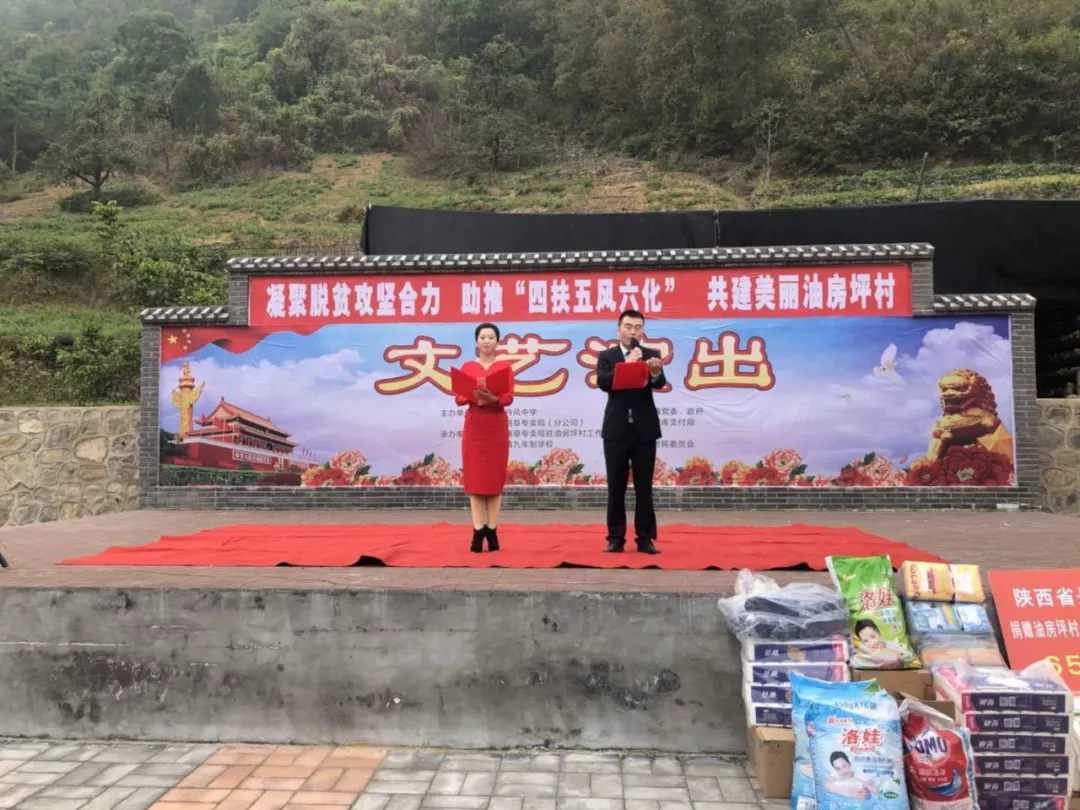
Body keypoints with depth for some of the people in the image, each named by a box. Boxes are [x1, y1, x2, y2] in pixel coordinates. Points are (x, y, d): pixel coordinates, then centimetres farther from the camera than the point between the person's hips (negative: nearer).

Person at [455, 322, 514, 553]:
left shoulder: (505, 367, 5)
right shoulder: (467, 367, 7)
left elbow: (509, 398, -7)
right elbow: (458, 398, -1)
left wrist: (493, 398, -28)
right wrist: (474, 397, -22)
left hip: (497, 427, 0)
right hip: (474, 427, 1)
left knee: (495, 478, 2)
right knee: (474, 478, -1)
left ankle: (492, 531, 7)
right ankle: (478, 532, 3)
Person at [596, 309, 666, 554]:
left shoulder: (651, 355, 4)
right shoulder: (606, 356, 3)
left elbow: (660, 384, -13)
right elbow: (603, 383, -13)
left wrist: (656, 372, -35)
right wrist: (628, 364, -22)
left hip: (644, 429, 0)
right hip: (616, 429, 0)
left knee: (644, 487, 4)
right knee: (616, 487, 5)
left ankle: (645, 538, 11)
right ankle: (616, 537, 13)